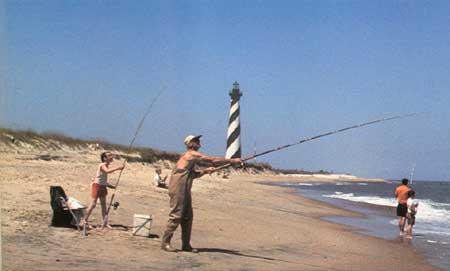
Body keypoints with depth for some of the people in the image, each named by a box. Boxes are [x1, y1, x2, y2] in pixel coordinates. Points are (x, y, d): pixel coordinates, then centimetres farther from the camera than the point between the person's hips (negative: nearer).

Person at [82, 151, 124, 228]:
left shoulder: (108, 166, 10)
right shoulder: (102, 165, -17)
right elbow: (107, 171, -41)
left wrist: (109, 185, 12)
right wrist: (118, 168, -42)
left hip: (103, 186, 9)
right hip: (97, 185, -8)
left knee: (103, 204, 8)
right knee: (93, 204, -5)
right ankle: (85, 220, 6)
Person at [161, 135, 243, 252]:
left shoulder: (192, 157, 20)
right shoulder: (192, 154, -10)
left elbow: (192, 174, 27)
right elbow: (213, 160, -12)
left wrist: (204, 171, 10)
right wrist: (232, 160, -9)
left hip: (185, 190, 10)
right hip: (178, 189, -10)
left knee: (188, 216, 9)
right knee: (176, 215, -10)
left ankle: (186, 245, 13)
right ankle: (165, 242, -5)